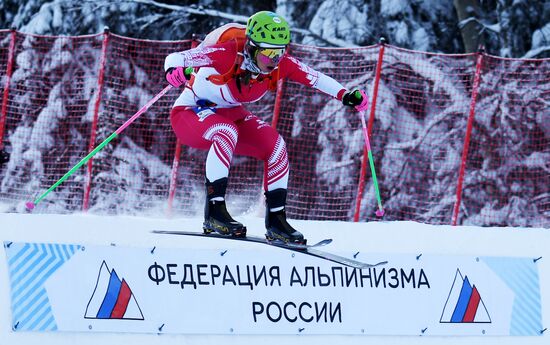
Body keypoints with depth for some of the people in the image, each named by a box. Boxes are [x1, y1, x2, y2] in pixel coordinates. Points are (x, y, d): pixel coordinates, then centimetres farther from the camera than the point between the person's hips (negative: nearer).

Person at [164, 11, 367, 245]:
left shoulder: (280, 63, -15)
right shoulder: (227, 54, -32)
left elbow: (315, 78, -11)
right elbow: (175, 58, -36)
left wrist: (345, 95, -27)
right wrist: (175, 71, -58)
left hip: (229, 115, 6)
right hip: (189, 113, -6)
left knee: (275, 145, -13)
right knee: (227, 133, -36)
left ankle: (276, 220, -2)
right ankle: (214, 211, -33)